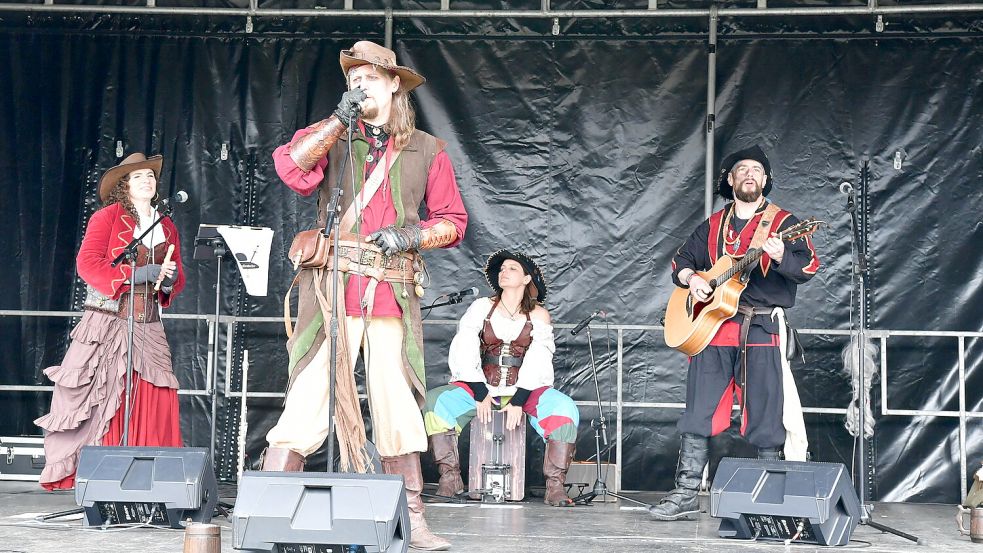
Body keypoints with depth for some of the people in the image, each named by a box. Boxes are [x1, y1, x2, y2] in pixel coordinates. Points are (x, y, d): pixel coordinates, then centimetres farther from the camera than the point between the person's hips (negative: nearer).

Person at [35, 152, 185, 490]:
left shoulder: (167, 228, 18)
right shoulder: (107, 217, 2)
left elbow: (177, 279, 20)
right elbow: (87, 263, -9)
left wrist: (171, 278, -5)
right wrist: (135, 275, -16)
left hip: (148, 327, 4)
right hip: (106, 323, -4)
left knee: (156, 399, -7)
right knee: (101, 399, -8)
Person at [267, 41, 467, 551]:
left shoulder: (426, 151, 15)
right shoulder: (332, 139, 14)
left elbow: (452, 221, 15)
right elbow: (290, 167, -6)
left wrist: (413, 234, -4)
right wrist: (341, 118, -7)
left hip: (393, 294, 1)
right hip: (333, 287, -1)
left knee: (398, 407, 2)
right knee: (308, 399, -9)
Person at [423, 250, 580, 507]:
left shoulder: (538, 315, 5)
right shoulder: (482, 307, 6)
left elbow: (537, 362, -6)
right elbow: (465, 351, -4)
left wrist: (518, 401, -20)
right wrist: (481, 395, -15)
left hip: (524, 389, -1)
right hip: (481, 386, 1)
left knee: (564, 408, -29)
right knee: (435, 400, -25)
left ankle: (555, 486, -28)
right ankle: (450, 478, -23)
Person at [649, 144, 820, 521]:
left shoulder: (782, 223, 5)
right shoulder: (712, 227, 18)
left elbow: (808, 267, -7)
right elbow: (681, 260, 24)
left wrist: (782, 257, -28)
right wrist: (690, 278, 1)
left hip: (762, 328, -3)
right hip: (712, 324, 4)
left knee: (766, 418, -4)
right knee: (698, 415, 1)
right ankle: (686, 495, 6)